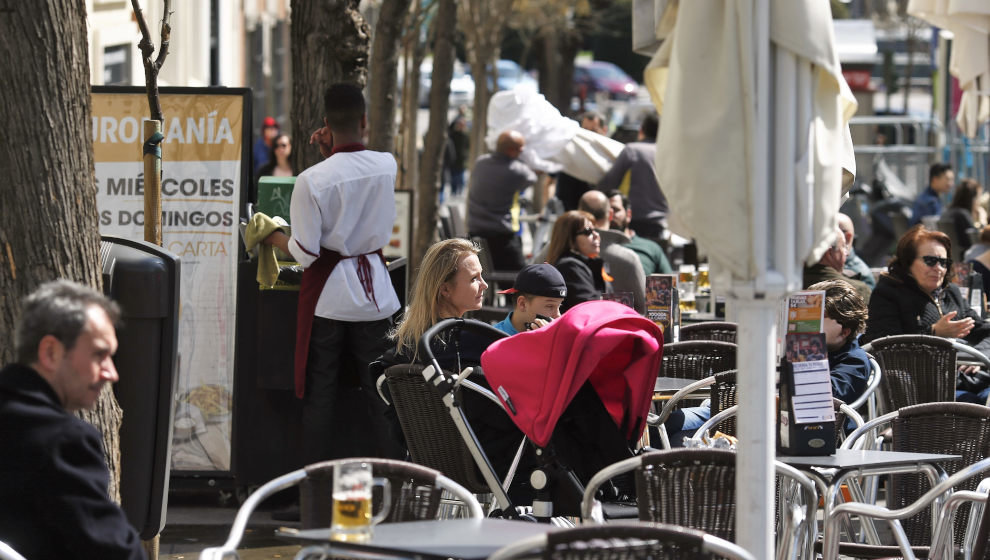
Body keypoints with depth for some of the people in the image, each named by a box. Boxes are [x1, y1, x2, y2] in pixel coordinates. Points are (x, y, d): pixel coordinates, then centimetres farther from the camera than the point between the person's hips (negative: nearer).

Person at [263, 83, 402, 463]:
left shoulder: (312, 180, -17)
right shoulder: (387, 166, -5)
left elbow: (305, 253, -13)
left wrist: (272, 237, 5)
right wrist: (333, 154, 11)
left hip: (328, 296, -3)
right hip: (374, 291, 3)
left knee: (320, 392, 7)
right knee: (378, 390, 10)